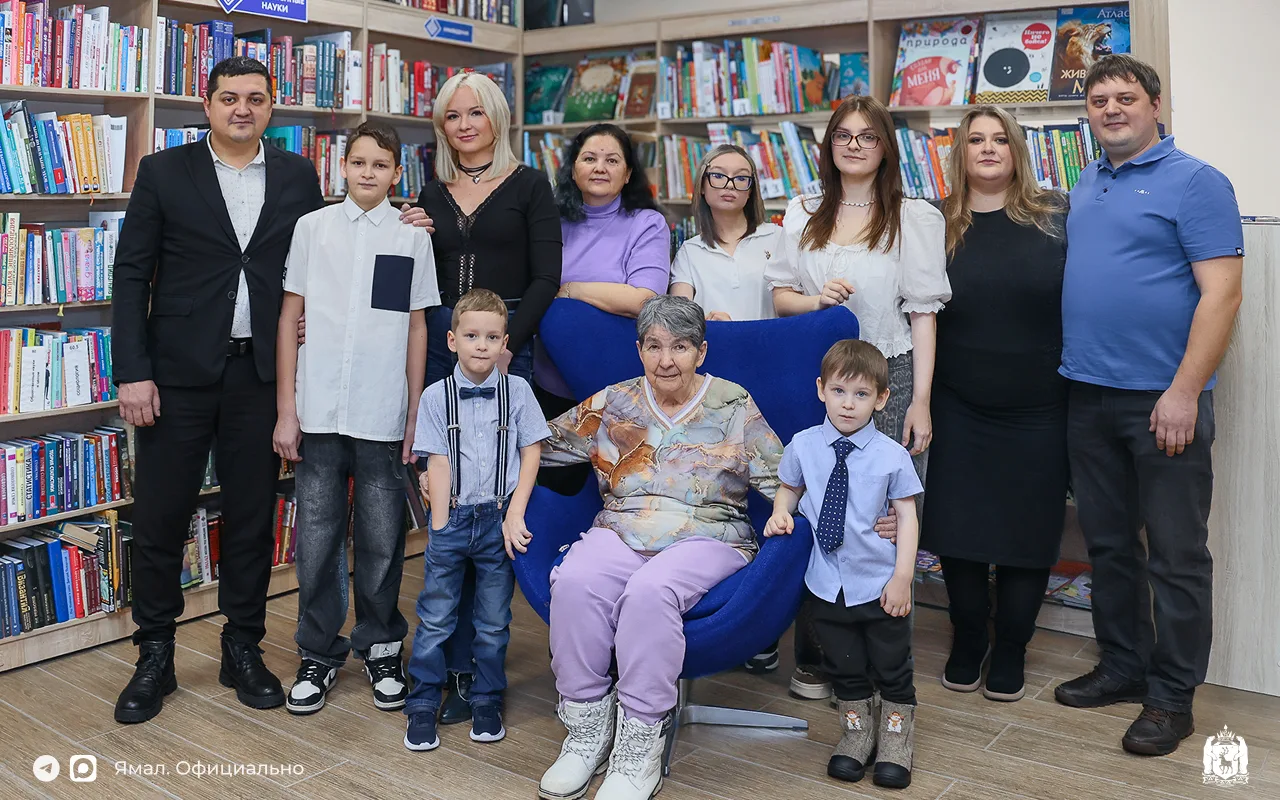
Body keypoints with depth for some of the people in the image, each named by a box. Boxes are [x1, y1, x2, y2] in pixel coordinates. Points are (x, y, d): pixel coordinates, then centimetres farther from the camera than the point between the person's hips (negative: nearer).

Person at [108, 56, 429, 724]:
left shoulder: (297, 177, 8)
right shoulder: (164, 172, 2)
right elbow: (132, 273, -1)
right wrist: (132, 372, -9)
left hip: (260, 371, 2)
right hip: (179, 370, -1)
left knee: (252, 517, 9)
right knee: (160, 517, 4)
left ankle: (243, 650, 24)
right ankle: (155, 657, 21)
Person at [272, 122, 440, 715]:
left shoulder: (412, 238, 5)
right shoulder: (312, 227, 5)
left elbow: (416, 327, 8)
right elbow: (289, 317, 5)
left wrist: (415, 415, 4)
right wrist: (285, 410, 1)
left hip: (383, 418, 0)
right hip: (318, 413, 0)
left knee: (382, 542, 7)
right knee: (316, 539, 6)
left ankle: (379, 649, 24)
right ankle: (319, 653, 22)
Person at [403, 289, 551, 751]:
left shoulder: (517, 391, 0)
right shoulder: (436, 397, -2)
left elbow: (531, 453, 1)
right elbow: (438, 464, -3)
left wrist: (515, 513, -7)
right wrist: (440, 527, -7)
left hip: (499, 518, 1)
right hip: (453, 518, 0)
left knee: (494, 620, 10)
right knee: (435, 618, 6)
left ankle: (487, 701, 26)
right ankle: (423, 705, 19)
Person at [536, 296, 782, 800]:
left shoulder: (733, 406, 6)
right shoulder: (613, 404, 13)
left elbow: (784, 480, 6)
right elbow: (541, 444, 18)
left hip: (706, 537, -3)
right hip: (620, 531, 3)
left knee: (650, 590, -36)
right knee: (574, 581, -30)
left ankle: (640, 745, -22)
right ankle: (587, 728, -14)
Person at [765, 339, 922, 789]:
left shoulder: (892, 456, -11)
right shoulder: (803, 447, -5)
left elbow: (907, 516, -8)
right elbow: (789, 488, 12)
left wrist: (903, 576, -12)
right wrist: (781, 513, -9)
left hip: (880, 584, -2)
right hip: (826, 583, 2)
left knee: (892, 667, 14)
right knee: (843, 666, 18)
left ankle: (895, 739, 36)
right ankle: (856, 732, 40)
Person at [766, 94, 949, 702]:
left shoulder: (915, 218, 4)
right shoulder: (803, 214, 13)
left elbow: (923, 312, 0)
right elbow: (779, 294, 14)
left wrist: (920, 401, -6)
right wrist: (815, 299, -9)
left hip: (889, 378, -2)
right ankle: (813, 659, 16)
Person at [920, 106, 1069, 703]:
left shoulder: (1056, 216, 0)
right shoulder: (936, 225, 3)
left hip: (1038, 408, -1)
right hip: (959, 409, 1)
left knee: (1028, 530, 7)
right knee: (958, 529, 5)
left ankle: (1010, 652, 25)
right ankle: (967, 642, 26)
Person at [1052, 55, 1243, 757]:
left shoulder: (1195, 182, -6)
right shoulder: (1084, 187, 15)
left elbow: (1220, 292, -13)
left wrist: (1184, 391, -19)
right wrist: (1070, 370, 11)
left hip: (1163, 401, -6)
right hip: (1087, 395, 7)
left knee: (1176, 555, 2)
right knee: (1108, 543, 15)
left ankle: (1171, 697, 15)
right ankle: (1122, 667, 29)